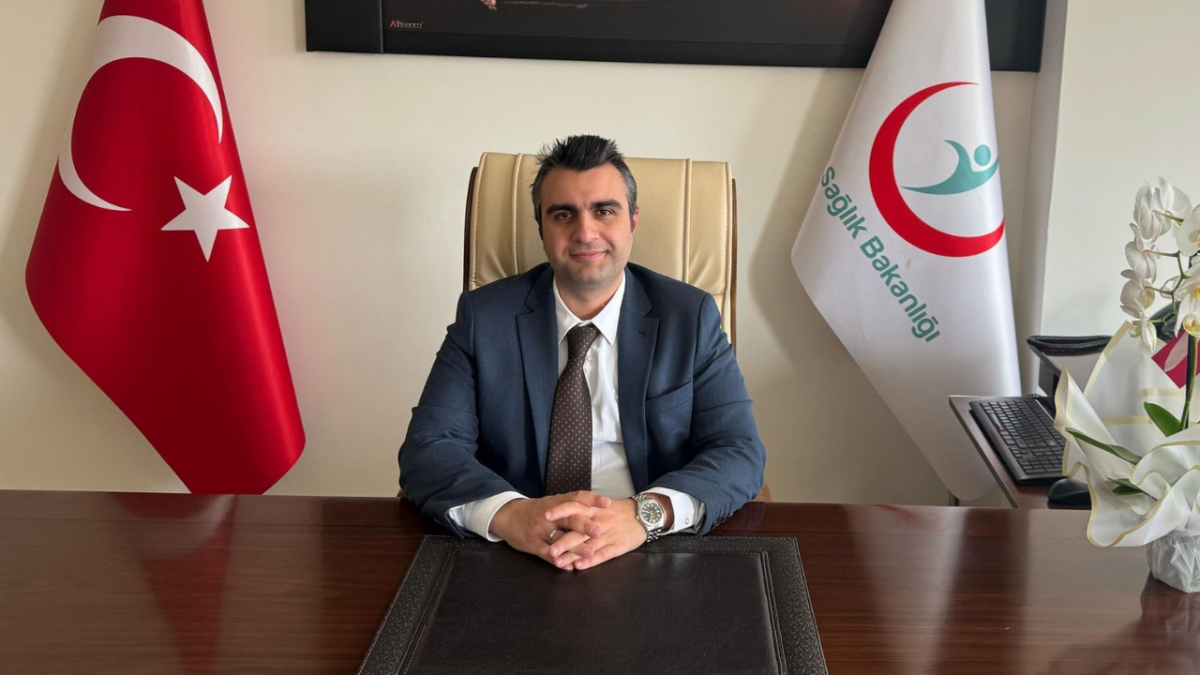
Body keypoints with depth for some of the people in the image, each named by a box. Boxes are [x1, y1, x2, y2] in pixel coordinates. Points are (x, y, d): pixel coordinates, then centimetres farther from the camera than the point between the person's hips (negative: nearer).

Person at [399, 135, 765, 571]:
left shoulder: (691, 317, 4)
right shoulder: (483, 317, 4)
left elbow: (740, 453, -4)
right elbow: (426, 449, -4)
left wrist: (645, 514, -24)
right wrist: (509, 512, -25)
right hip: (517, 554, 0)